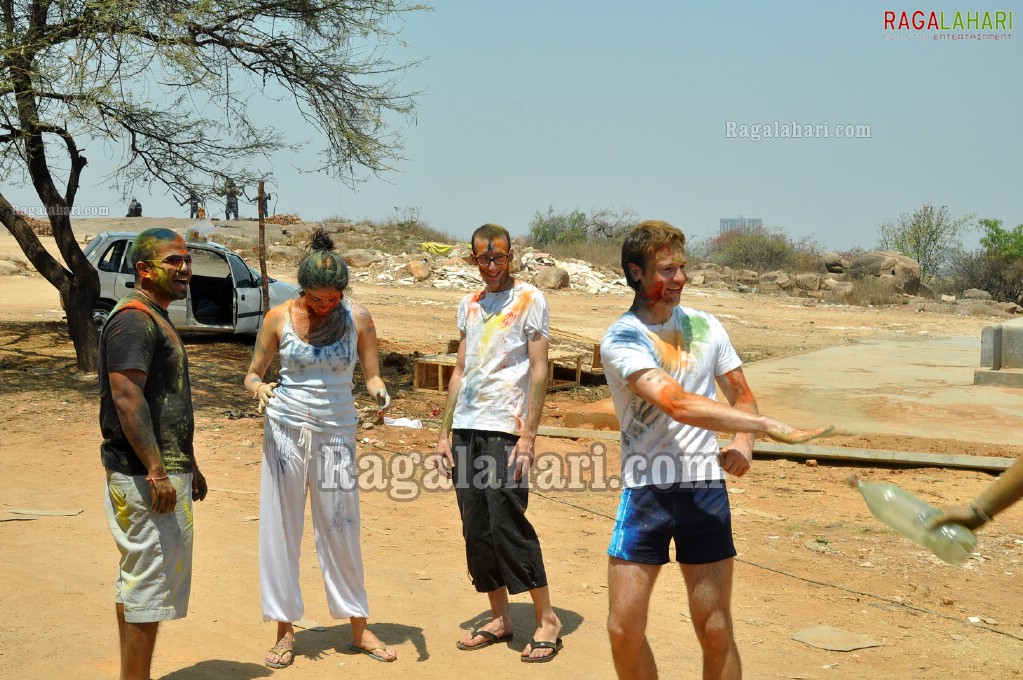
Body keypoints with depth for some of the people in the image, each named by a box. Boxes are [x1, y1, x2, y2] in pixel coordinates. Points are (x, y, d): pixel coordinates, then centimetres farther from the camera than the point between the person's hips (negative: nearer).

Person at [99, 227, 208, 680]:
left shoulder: (157, 319, 17)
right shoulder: (134, 320, -15)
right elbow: (127, 398, -24)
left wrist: (190, 466, 23)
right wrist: (156, 472, -27)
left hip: (166, 469, 11)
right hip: (145, 475, -11)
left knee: (136, 582, 16)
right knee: (149, 580, -5)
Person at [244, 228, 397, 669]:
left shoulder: (357, 318, -2)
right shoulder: (279, 319, -3)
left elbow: (371, 375, 3)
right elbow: (253, 373, 3)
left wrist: (379, 391, -20)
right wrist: (259, 388, -19)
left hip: (337, 433, 0)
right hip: (285, 430, 0)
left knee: (341, 530, 4)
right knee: (280, 527, 4)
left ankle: (359, 627, 17)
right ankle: (285, 630, 15)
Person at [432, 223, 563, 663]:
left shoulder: (529, 299, -2)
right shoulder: (469, 305, 16)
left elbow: (539, 371, -7)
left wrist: (528, 435, -14)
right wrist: (445, 433, 13)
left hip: (505, 428, -6)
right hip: (467, 428, 6)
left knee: (507, 523, -10)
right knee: (476, 529, 6)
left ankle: (547, 619, 2)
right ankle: (499, 619, 18)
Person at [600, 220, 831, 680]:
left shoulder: (704, 326, 8)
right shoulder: (621, 339, -8)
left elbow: (741, 395, 16)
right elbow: (677, 404, -21)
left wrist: (743, 443, -7)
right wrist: (769, 426, -25)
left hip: (705, 488, 3)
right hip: (645, 490, -2)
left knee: (715, 632, 2)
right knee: (624, 630, -1)